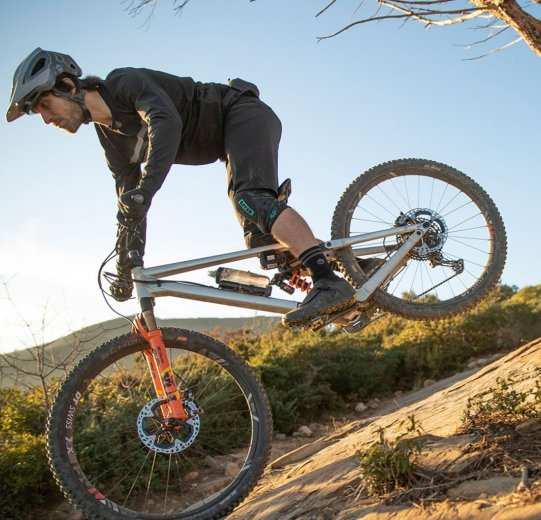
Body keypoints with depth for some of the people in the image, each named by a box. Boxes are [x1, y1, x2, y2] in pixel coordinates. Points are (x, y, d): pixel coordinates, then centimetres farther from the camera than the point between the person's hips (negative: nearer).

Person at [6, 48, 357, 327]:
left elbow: (167, 122, -38)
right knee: (261, 242, -2)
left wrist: (146, 188, -49)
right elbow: (128, 204, 12)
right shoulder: (112, 137, 8)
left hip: (243, 113, -9)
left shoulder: (126, 82, -18)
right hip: (227, 144, 9)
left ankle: (330, 282, -46)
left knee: (250, 199, -33)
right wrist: (126, 270, 10)